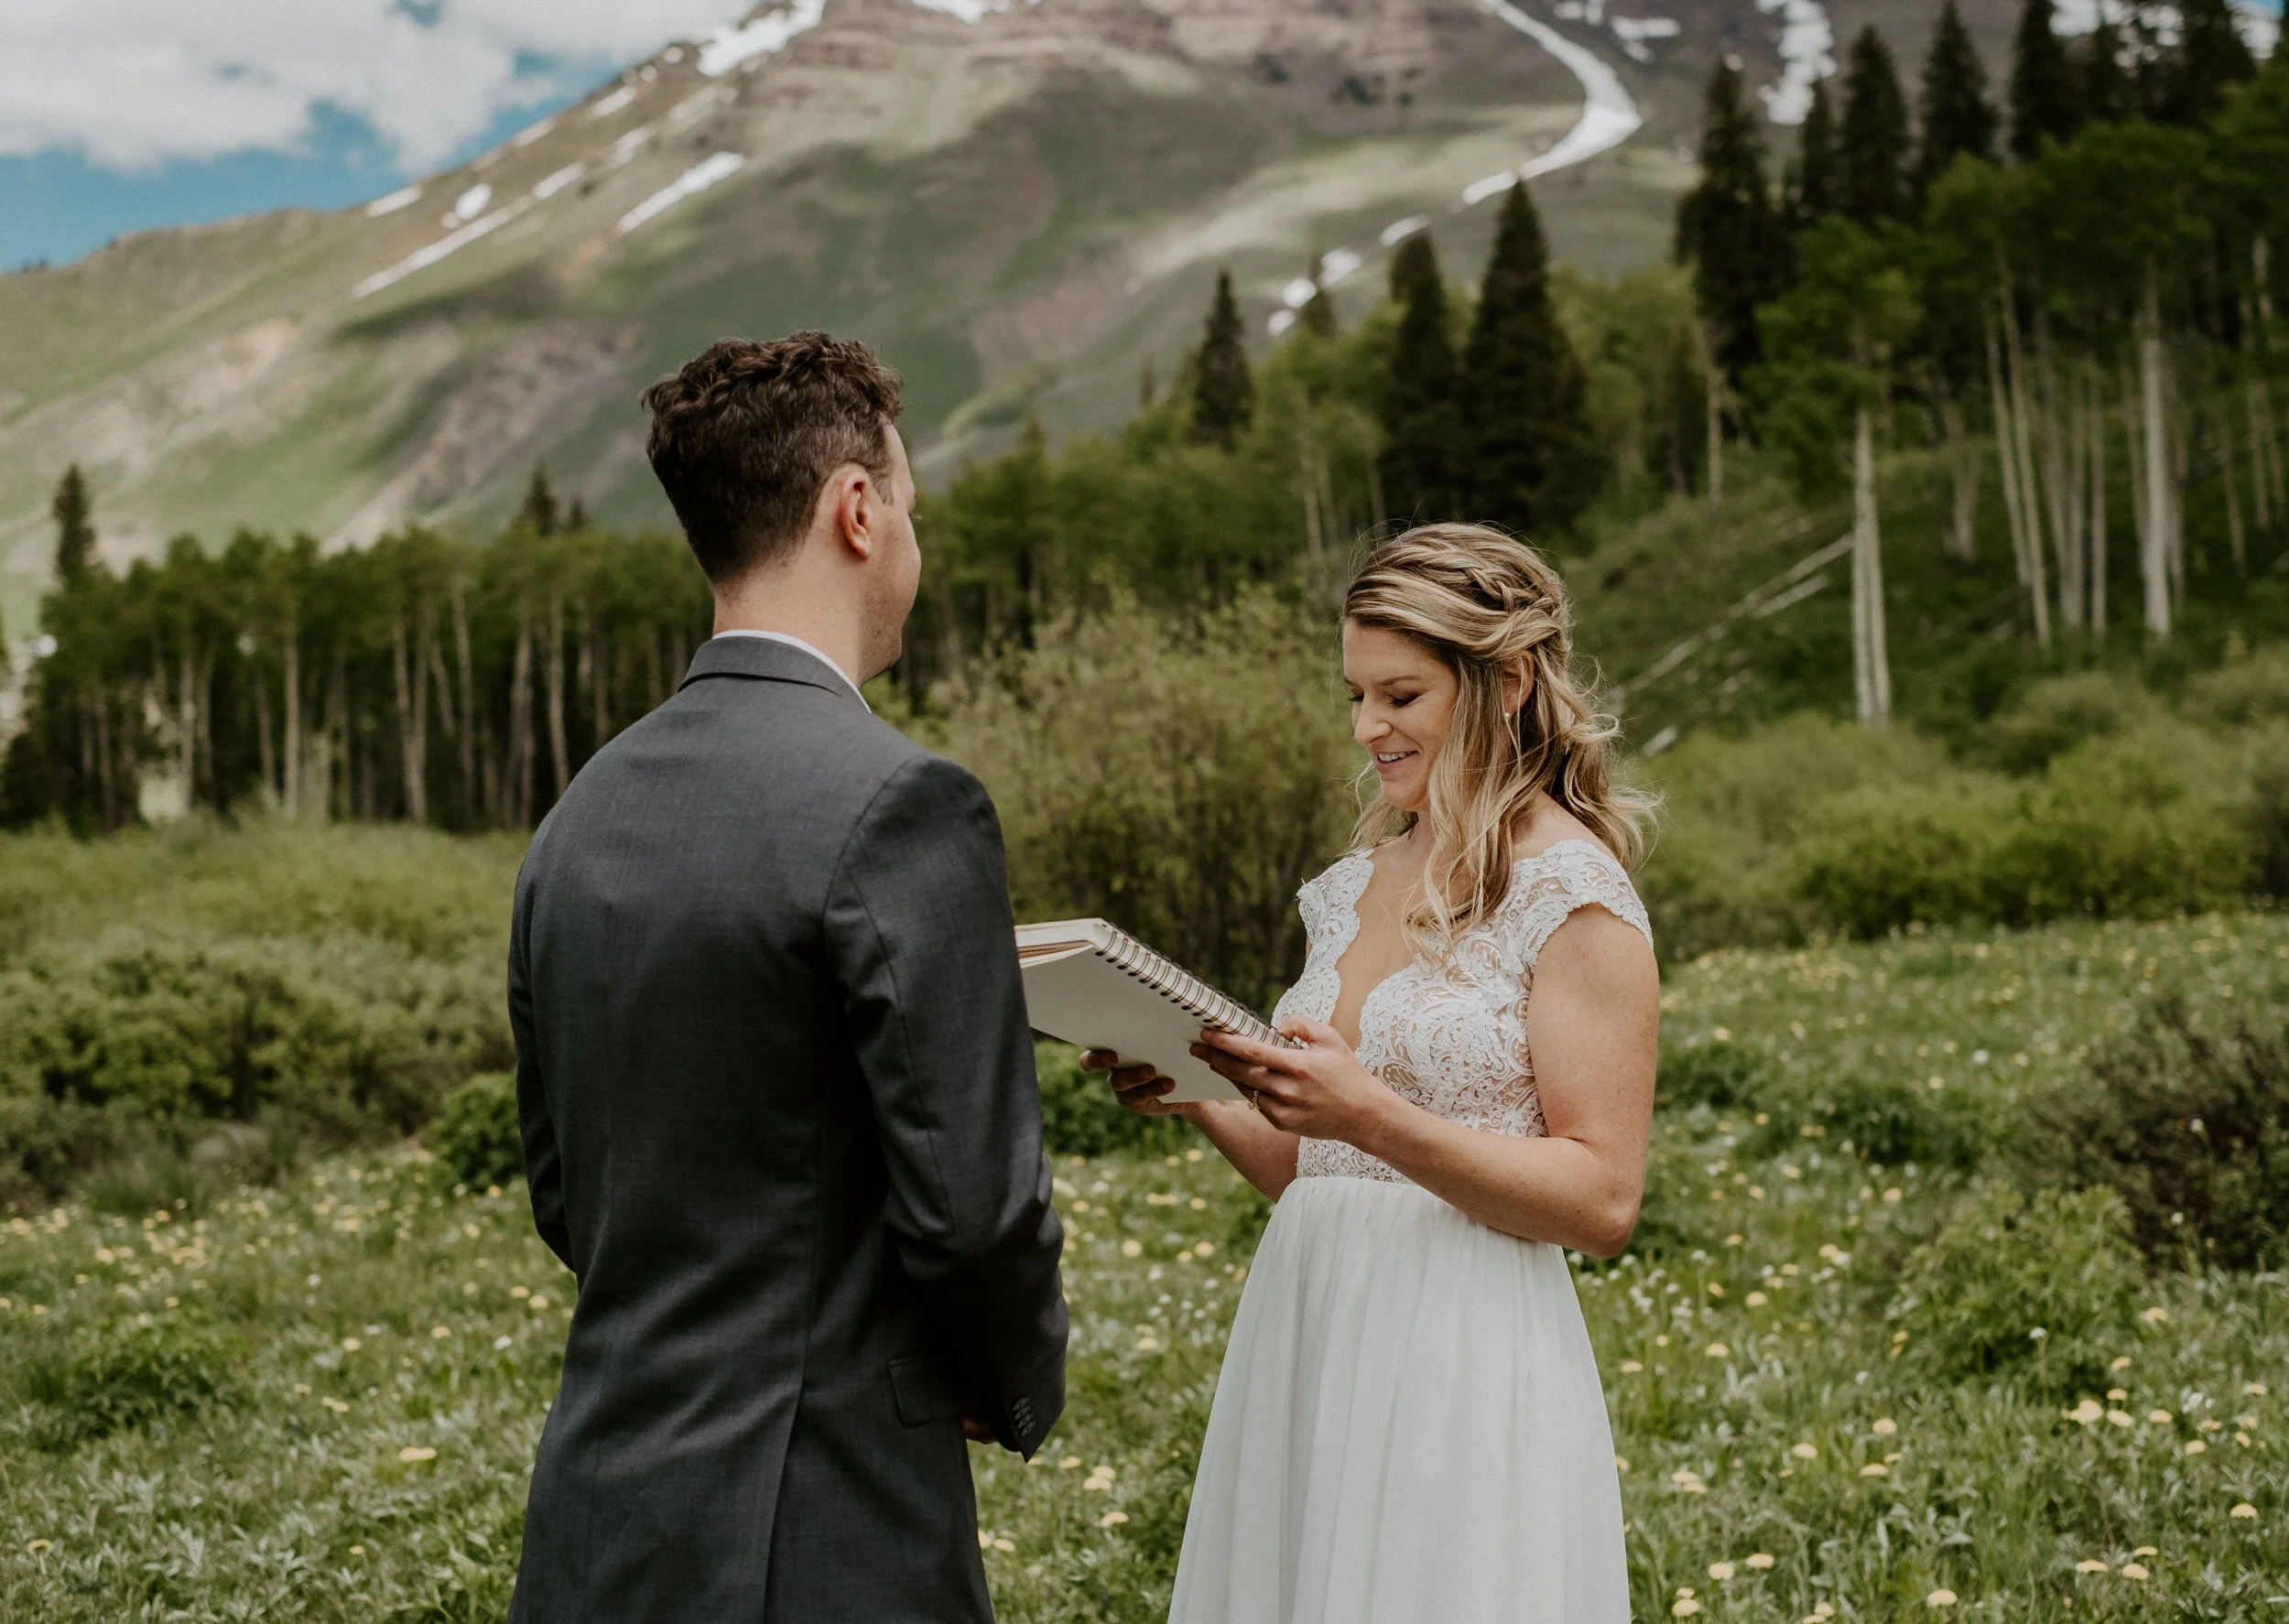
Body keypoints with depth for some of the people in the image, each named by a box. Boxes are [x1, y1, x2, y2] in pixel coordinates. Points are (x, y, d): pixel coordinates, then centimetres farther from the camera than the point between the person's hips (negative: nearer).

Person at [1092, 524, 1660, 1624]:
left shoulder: (1573, 896, -8)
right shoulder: (1353, 885, 12)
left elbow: (1600, 1201, -13)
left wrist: (1371, 1116, -22)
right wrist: (1199, 1101, -2)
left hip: (1465, 1364, -6)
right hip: (1306, 1353, 7)